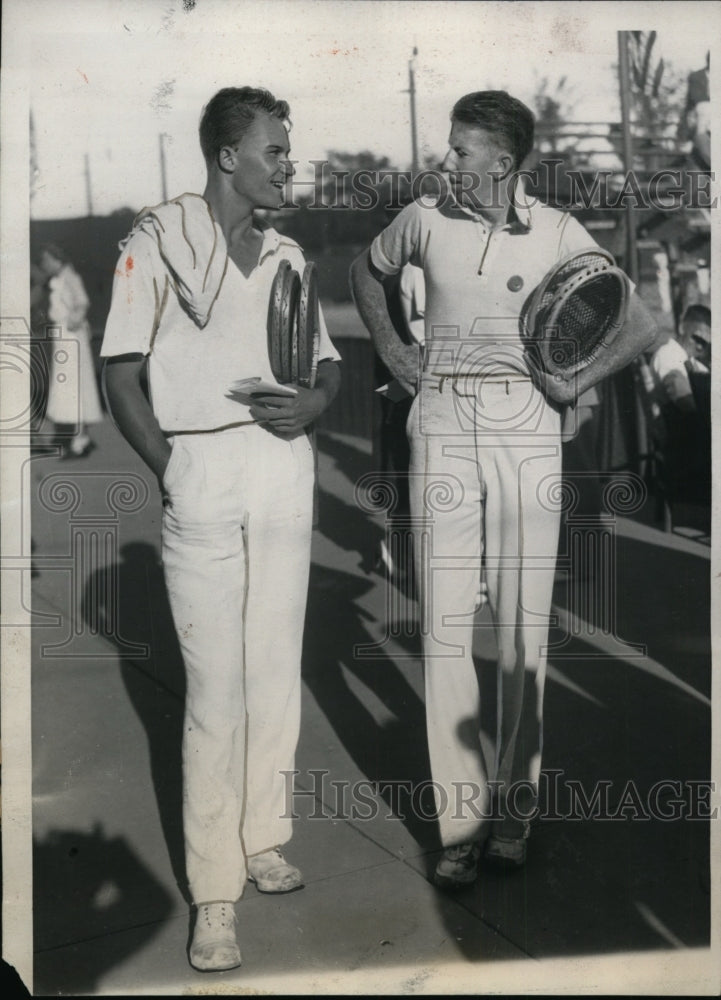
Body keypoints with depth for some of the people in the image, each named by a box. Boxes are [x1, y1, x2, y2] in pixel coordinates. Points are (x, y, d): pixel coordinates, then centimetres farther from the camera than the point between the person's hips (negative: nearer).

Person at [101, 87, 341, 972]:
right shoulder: (158, 240, 0)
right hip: (201, 470, -5)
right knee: (215, 685, -4)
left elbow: (328, 360, 19)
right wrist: (171, 469, -10)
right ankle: (215, 891, 7)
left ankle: (262, 840, 26)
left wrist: (317, 400, -3)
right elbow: (122, 378, -3)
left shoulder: (286, 253, 14)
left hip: (284, 466, 5)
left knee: (277, 670, 10)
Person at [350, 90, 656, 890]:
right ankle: (460, 822, 8)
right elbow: (365, 272, 25)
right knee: (445, 627, -2)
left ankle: (512, 809, 18)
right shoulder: (425, 219, 5)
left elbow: (640, 325, 7)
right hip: (442, 429, 1)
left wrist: (574, 385, 2)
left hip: (525, 432, -1)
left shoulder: (557, 234, 1)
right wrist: (393, 352, 15)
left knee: (523, 625, 2)